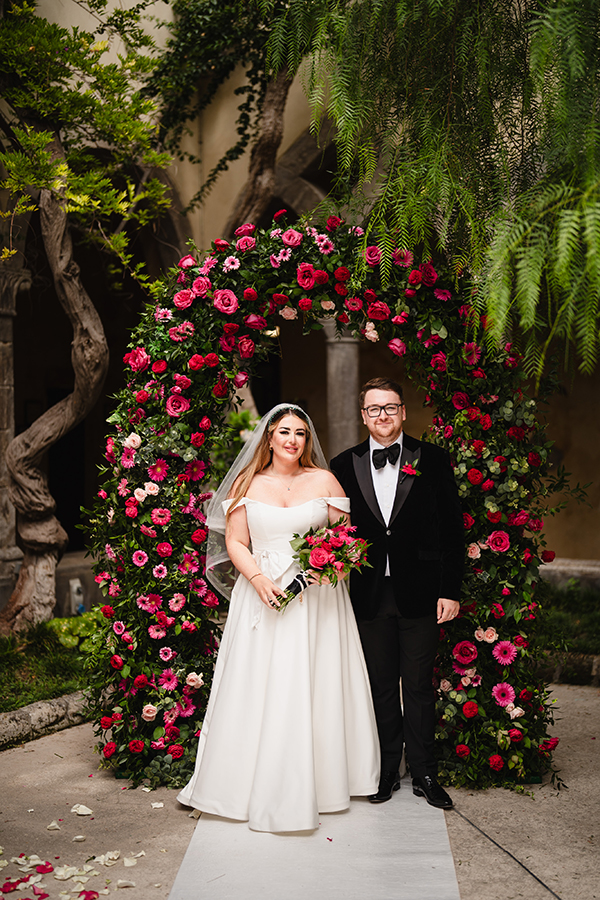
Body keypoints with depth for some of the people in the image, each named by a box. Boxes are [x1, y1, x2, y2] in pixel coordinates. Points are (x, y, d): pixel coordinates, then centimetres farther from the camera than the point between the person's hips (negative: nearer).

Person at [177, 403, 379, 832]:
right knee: (261, 688, 1)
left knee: (314, 688, 4)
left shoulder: (324, 480, 6)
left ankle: (318, 780, 18)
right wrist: (259, 580, -13)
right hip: (263, 595, 0)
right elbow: (235, 543, 3)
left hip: (317, 599, 0)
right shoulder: (247, 484, 5)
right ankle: (261, 785, 12)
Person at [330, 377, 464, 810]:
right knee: (380, 687, 11)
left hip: (420, 594, -1)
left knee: (419, 687, 8)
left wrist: (450, 591, -5)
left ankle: (424, 773, 22)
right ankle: (387, 770, 25)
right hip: (369, 595, 2)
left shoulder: (432, 460, -1)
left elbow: (452, 529, -1)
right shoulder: (345, 465, 4)